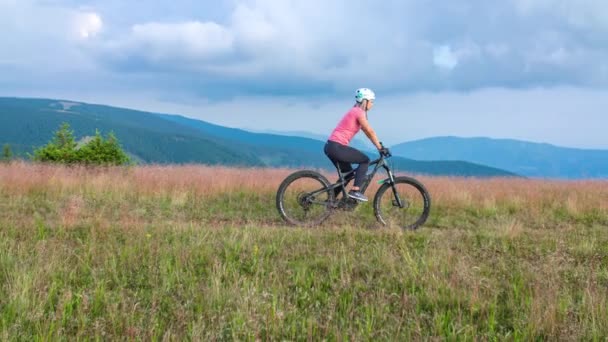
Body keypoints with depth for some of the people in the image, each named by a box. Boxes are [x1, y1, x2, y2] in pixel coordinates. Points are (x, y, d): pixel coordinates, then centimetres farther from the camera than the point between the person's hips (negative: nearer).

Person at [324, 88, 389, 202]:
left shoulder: (355, 111, 21)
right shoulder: (359, 112, -9)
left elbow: (367, 132, 23)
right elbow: (370, 132, -13)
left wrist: (380, 146, 21)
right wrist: (380, 148, -8)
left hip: (331, 146, 10)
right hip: (337, 147, -10)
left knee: (348, 172, 20)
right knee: (365, 160, -2)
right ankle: (355, 190, -8)